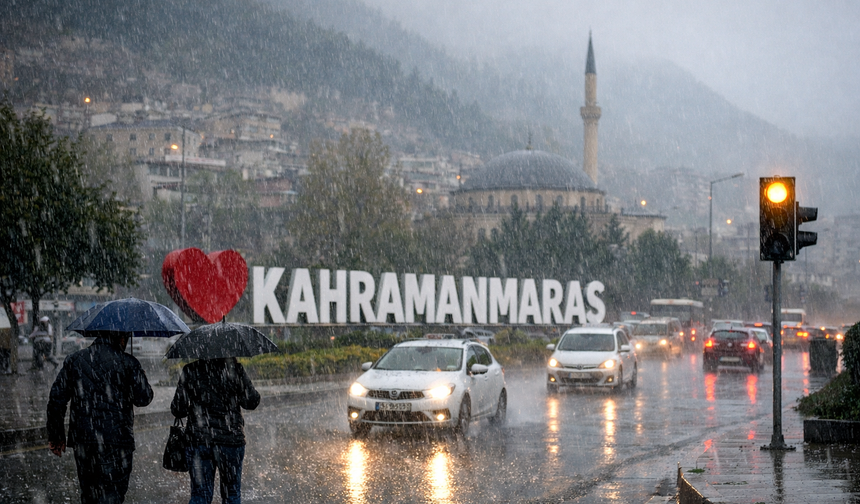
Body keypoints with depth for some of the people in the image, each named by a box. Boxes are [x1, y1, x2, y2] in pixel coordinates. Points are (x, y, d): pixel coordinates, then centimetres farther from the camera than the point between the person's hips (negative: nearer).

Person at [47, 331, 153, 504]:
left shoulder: (74, 360, 6)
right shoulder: (128, 363, -6)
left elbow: (56, 399, 7)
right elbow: (143, 398, -4)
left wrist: (55, 436, 15)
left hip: (82, 440, 4)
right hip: (117, 440, -4)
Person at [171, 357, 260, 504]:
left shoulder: (189, 371, -3)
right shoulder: (233, 369, -7)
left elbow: (178, 410, 0)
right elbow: (251, 401, -2)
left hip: (197, 440, 1)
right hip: (230, 438, -1)